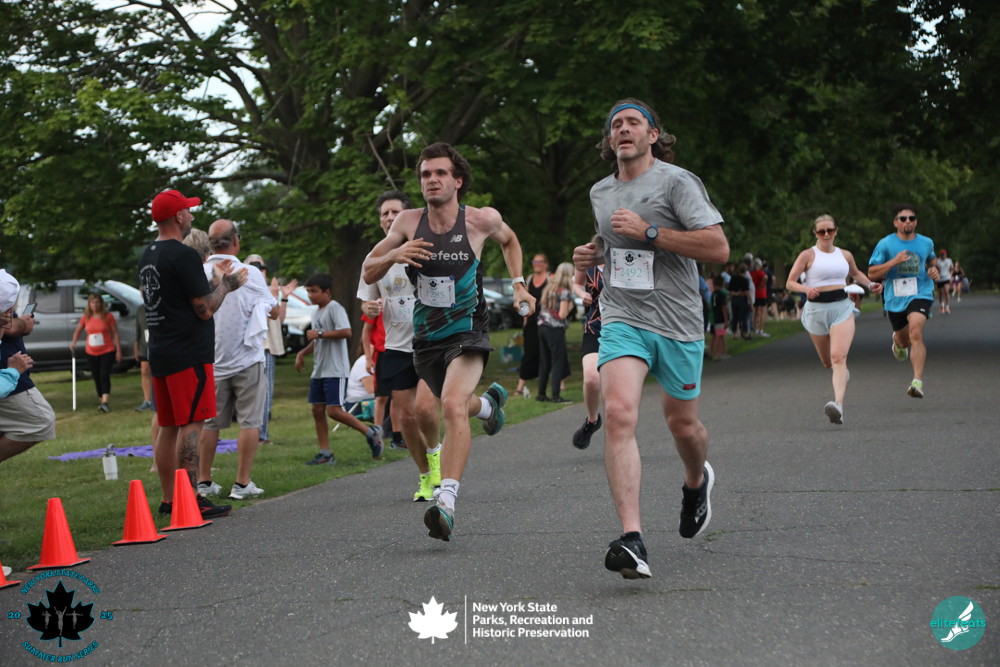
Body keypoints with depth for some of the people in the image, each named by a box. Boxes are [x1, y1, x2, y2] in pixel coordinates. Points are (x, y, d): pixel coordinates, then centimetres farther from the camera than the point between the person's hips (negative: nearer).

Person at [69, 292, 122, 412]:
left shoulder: (108, 317, -4)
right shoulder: (85, 318, 5)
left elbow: (115, 334, -1)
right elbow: (77, 330, 19)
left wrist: (118, 351, -5)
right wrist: (73, 343, 3)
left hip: (107, 351, -4)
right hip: (91, 353, 4)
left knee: (104, 376, -17)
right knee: (97, 378, 7)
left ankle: (105, 402, -25)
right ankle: (102, 401, 17)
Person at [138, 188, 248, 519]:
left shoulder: (147, 256, 15)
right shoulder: (183, 255, -14)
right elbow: (205, 309, -15)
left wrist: (215, 280, 24)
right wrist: (225, 283, 2)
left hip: (160, 352, 9)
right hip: (188, 354, -9)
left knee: (168, 426, 11)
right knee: (191, 424, -8)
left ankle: (169, 500, 14)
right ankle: (190, 500, -10)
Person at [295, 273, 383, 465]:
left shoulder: (335, 308, -11)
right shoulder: (317, 312, 18)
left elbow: (346, 332, -25)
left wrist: (320, 334, -20)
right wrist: (303, 352, 17)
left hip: (336, 371, -9)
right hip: (319, 370, 9)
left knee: (334, 411, -13)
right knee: (317, 410, 5)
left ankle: (371, 433, 3)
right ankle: (325, 454, 9)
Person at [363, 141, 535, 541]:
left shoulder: (481, 220, -8)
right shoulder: (409, 222, -5)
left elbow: (509, 240, 16)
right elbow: (368, 274, -3)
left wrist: (518, 284, 7)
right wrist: (393, 255, -23)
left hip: (467, 332, -4)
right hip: (426, 336, 4)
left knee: (453, 406, -27)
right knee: (457, 406, 24)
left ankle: (447, 501, -32)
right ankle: (490, 403, 62)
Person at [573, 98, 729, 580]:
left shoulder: (676, 181, -7)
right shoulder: (600, 192, 13)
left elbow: (718, 248, -16)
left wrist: (648, 232, -19)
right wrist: (593, 256, 10)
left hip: (678, 323, -3)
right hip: (622, 319, 3)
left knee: (682, 422, 12)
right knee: (618, 413, -20)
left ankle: (696, 481, 49)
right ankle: (631, 540, -27)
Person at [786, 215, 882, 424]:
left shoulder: (845, 255, 11)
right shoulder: (808, 255, 0)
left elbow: (856, 274, 32)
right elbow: (790, 283, -5)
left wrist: (870, 284, 14)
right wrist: (806, 289, -24)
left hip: (842, 307, 0)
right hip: (816, 310, 0)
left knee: (838, 357, -20)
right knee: (827, 362, 13)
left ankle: (838, 404, -33)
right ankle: (843, 372, 51)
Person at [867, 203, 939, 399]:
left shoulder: (926, 243, 6)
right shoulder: (885, 244, -3)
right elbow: (872, 273, -7)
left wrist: (934, 269, 6)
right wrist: (894, 261, -19)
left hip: (920, 295, -1)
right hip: (895, 298, 1)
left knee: (915, 332, -25)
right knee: (903, 340, 16)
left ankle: (918, 382, -29)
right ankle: (897, 340, 58)